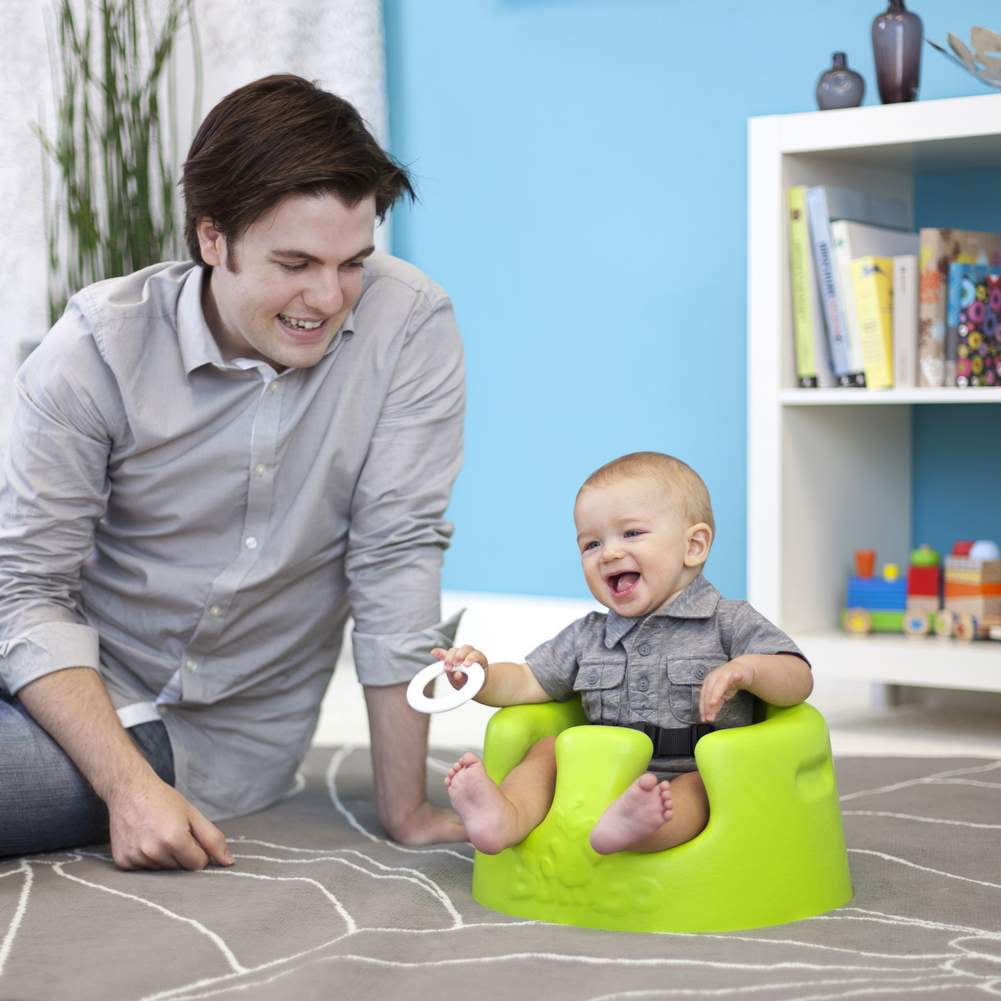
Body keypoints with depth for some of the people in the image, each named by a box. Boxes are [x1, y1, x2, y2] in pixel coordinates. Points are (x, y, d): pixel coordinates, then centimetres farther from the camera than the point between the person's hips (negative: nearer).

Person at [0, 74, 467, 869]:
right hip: (78, 691, 2)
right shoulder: (97, 347, -12)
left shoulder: (409, 326, -14)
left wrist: (405, 809, -13)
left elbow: (398, 556, -13)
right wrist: (128, 784, -23)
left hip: (227, 741, -1)